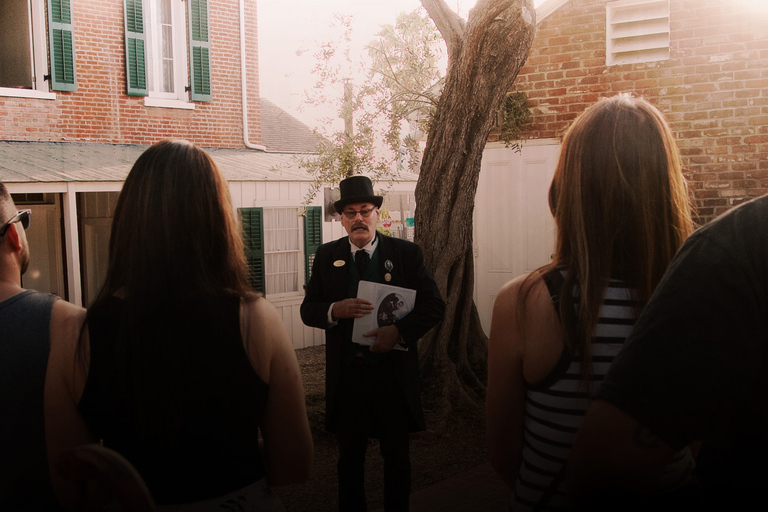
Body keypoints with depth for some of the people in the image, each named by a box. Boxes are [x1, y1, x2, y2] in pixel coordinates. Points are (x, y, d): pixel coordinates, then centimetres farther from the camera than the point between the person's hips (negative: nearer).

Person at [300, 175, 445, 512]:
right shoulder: (327, 256, 3)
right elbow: (307, 310, 2)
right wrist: (335, 310, -20)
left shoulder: (406, 253, -2)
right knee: (349, 458, 16)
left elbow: (434, 305, -4)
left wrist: (399, 330, -20)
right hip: (346, 375, 1)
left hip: (393, 373, -1)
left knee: (397, 457, 14)